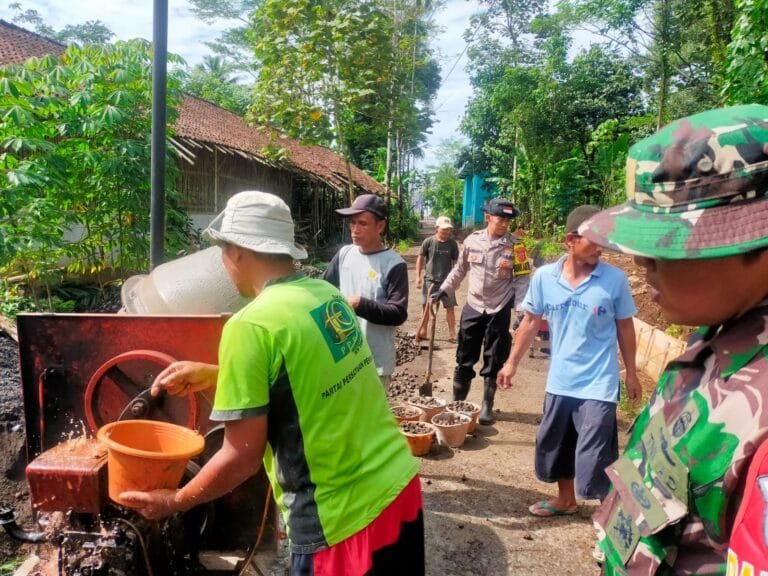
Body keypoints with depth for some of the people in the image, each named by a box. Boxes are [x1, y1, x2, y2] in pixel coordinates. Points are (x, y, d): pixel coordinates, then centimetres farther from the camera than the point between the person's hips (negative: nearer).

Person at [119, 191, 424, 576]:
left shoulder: (251, 325, -19)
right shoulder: (328, 295, 2)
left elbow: (243, 456, -15)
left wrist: (174, 502, 2)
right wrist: (213, 375, 19)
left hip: (344, 520, -7)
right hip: (400, 487, 7)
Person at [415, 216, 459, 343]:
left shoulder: (452, 243, -2)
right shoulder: (428, 242, -6)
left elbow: (456, 262, 5)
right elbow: (420, 258, 2)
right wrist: (418, 276, -1)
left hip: (447, 280, 1)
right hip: (429, 279, 0)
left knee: (450, 307, 2)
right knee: (426, 307, 9)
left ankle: (452, 333, 13)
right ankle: (423, 332, 23)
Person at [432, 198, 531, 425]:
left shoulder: (514, 245, -9)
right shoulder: (472, 241, -3)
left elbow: (521, 279, -6)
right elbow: (460, 269, 11)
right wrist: (444, 289, 9)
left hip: (499, 311, -2)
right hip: (473, 308, 2)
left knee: (493, 362, 9)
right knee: (464, 359, 9)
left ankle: (487, 407, 25)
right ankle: (456, 403, 24)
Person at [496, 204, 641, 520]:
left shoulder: (615, 279, -11)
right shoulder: (543, 276, -7)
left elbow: (624, 328, 1)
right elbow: (531, 322, 5)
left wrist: (631, 373, 6)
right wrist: (512, 362, 7)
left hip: (598, 385, -4)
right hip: (559, 381, 4)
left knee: (595, 461, -2)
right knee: (555, 447, 21)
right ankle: (566, 499, 44)